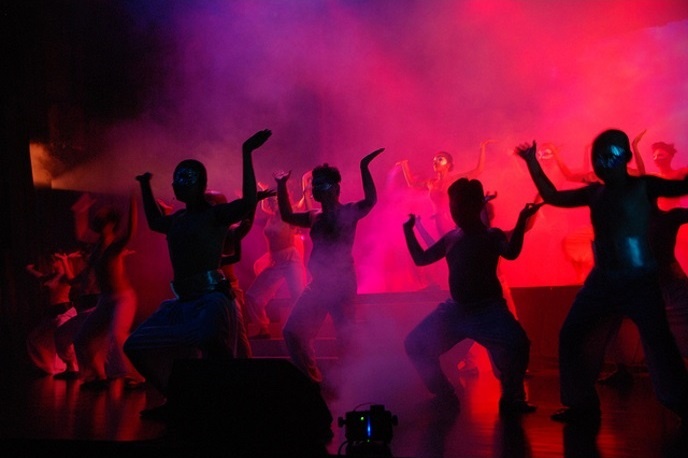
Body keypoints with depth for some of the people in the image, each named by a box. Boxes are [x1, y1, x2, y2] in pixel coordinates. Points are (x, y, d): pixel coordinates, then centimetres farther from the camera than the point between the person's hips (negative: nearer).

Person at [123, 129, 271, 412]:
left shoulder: (215, 215, -5)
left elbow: (249, 201, -24)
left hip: (210, 299, -9)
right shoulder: (177, 220, 17)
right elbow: (154, 222, 40)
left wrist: (246, 154, -24)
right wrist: (146, 186, 40)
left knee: (209, 339, -42)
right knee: (137, 346, 13)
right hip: (183, 303, 9)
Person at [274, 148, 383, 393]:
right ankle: (313, 382, 17)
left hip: (342, 284, -7)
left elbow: (370, 201, -23)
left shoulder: (348, 212, -5)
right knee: (292, 332, 7)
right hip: (318, 285, 7)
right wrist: (282, 186, 11)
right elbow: (287, 216, 20)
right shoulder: (314, 217, 14)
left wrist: (364, 167, -33)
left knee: (346, 338, -10)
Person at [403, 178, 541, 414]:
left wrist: (522, 220, -35)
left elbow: (511, 253, -25)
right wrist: (408, 230, 10)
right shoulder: (450, 238, 11)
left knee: (516, 345, -33)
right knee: (415, 345, 2)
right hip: (455, 309, 6)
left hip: (488, 310, -6)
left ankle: (511, 398, -9)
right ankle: (444, 396, 18)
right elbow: (421, 259, 16)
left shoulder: (492, 235, -4)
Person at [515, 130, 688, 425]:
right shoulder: (595, 193, 12)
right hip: (603, 280, 6)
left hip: (639, 280, -6)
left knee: (658, 342, -12)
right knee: (571, 335, 4)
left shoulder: (643, 186, -3)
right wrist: (532, 163, 15)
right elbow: (552, 196, 18)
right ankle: (583, 405, 13)